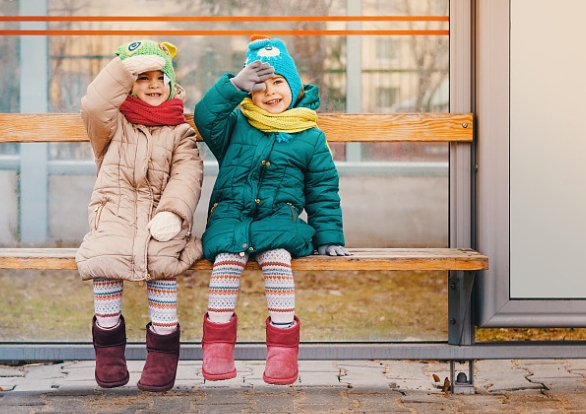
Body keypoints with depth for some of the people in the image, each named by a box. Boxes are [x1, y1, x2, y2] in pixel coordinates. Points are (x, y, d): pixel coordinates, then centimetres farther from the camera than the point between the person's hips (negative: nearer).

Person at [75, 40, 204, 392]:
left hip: (159, 218, 0)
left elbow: (187, 177, 0)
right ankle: (109, 343, -11)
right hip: (115, 215, 0)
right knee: (105, 258, -30)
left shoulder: (180, 132, 16)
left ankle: (164, 346, -18)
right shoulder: (115, 123, 17)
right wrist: (126, 66, -10)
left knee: (163, 261, -32)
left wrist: (172, 212, -19)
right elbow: (94, 106, -8)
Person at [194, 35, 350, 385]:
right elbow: (205, 116, -5)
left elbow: (323, 193, 13)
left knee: (277, 255, -34)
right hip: (231, 213, 1)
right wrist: (235, 85, -13)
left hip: (280, 216, -1)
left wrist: (329, 238, 6)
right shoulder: (236, 126, 15)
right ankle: (218, 344, -22)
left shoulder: (311, 137, 11)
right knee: (228, 255, -32)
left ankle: (283, 348, -25)